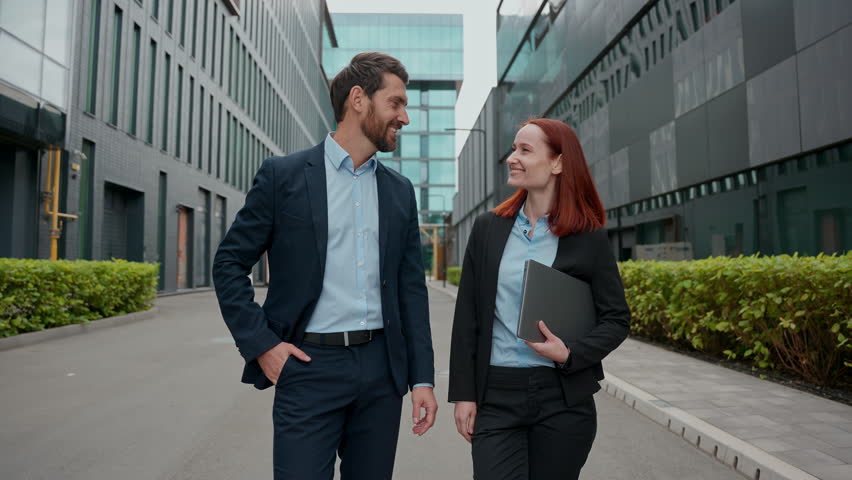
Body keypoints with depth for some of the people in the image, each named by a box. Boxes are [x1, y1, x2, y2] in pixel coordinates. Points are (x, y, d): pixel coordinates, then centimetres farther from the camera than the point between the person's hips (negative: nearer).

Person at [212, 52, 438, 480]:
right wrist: (261, 343, -8)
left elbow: (411, 288, 8)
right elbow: (229, 264, 1)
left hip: (381, 368, 4)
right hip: (309, 368, -4)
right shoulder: (283, 174, -2)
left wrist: (422, 379, 4)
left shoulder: (400, 191, 9)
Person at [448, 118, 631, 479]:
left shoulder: (589, 238, -3)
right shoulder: (488, 228, 2)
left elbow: (617, 319, 2)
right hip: (496, 396, 1)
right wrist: (463, 393, 0)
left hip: (564, 399, -1)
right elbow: (467, 317, 2)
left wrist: (571, 354, -15)